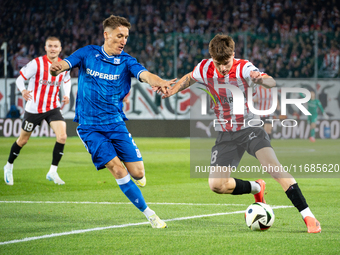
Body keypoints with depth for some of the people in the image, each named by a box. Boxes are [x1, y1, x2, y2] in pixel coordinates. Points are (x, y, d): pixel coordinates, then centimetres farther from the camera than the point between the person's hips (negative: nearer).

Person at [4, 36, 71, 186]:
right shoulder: (37, 63, -14)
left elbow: (67, 81, 20)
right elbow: (20, 78, -9)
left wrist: (66, 95, 1)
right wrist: (23, 90, -29)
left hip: (53, 108, 3)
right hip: (34, 109, -3)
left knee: (62, 136, -18)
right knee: (23, 140, 10)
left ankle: (53, 172, -6)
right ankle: (9, 166, 35)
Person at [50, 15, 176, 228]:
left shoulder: (126, 61, -3)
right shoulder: (88, 54, -2)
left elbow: (144, 74, -22)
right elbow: (65, 64, -14)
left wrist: (158, 81, -45)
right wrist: (57, 67, -40)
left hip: (116, 123, 2)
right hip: (90, 126, -2)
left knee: (137, 173, -5)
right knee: (117, 169, -17)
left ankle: (138, 176, 36)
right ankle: (149, 213, -7)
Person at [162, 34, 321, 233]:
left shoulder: (244, 69, -20)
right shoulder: (205, 69, -8)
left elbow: (271, 82, -38)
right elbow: (189, 78, 16)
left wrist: (261, 78, -61)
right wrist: (173, 90, -2)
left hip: (250, 127, -4)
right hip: (226, 134, 4)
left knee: (273, 165, -27)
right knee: (217, 185, -8)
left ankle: (308, 217, -26)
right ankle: (256, 188, 22)